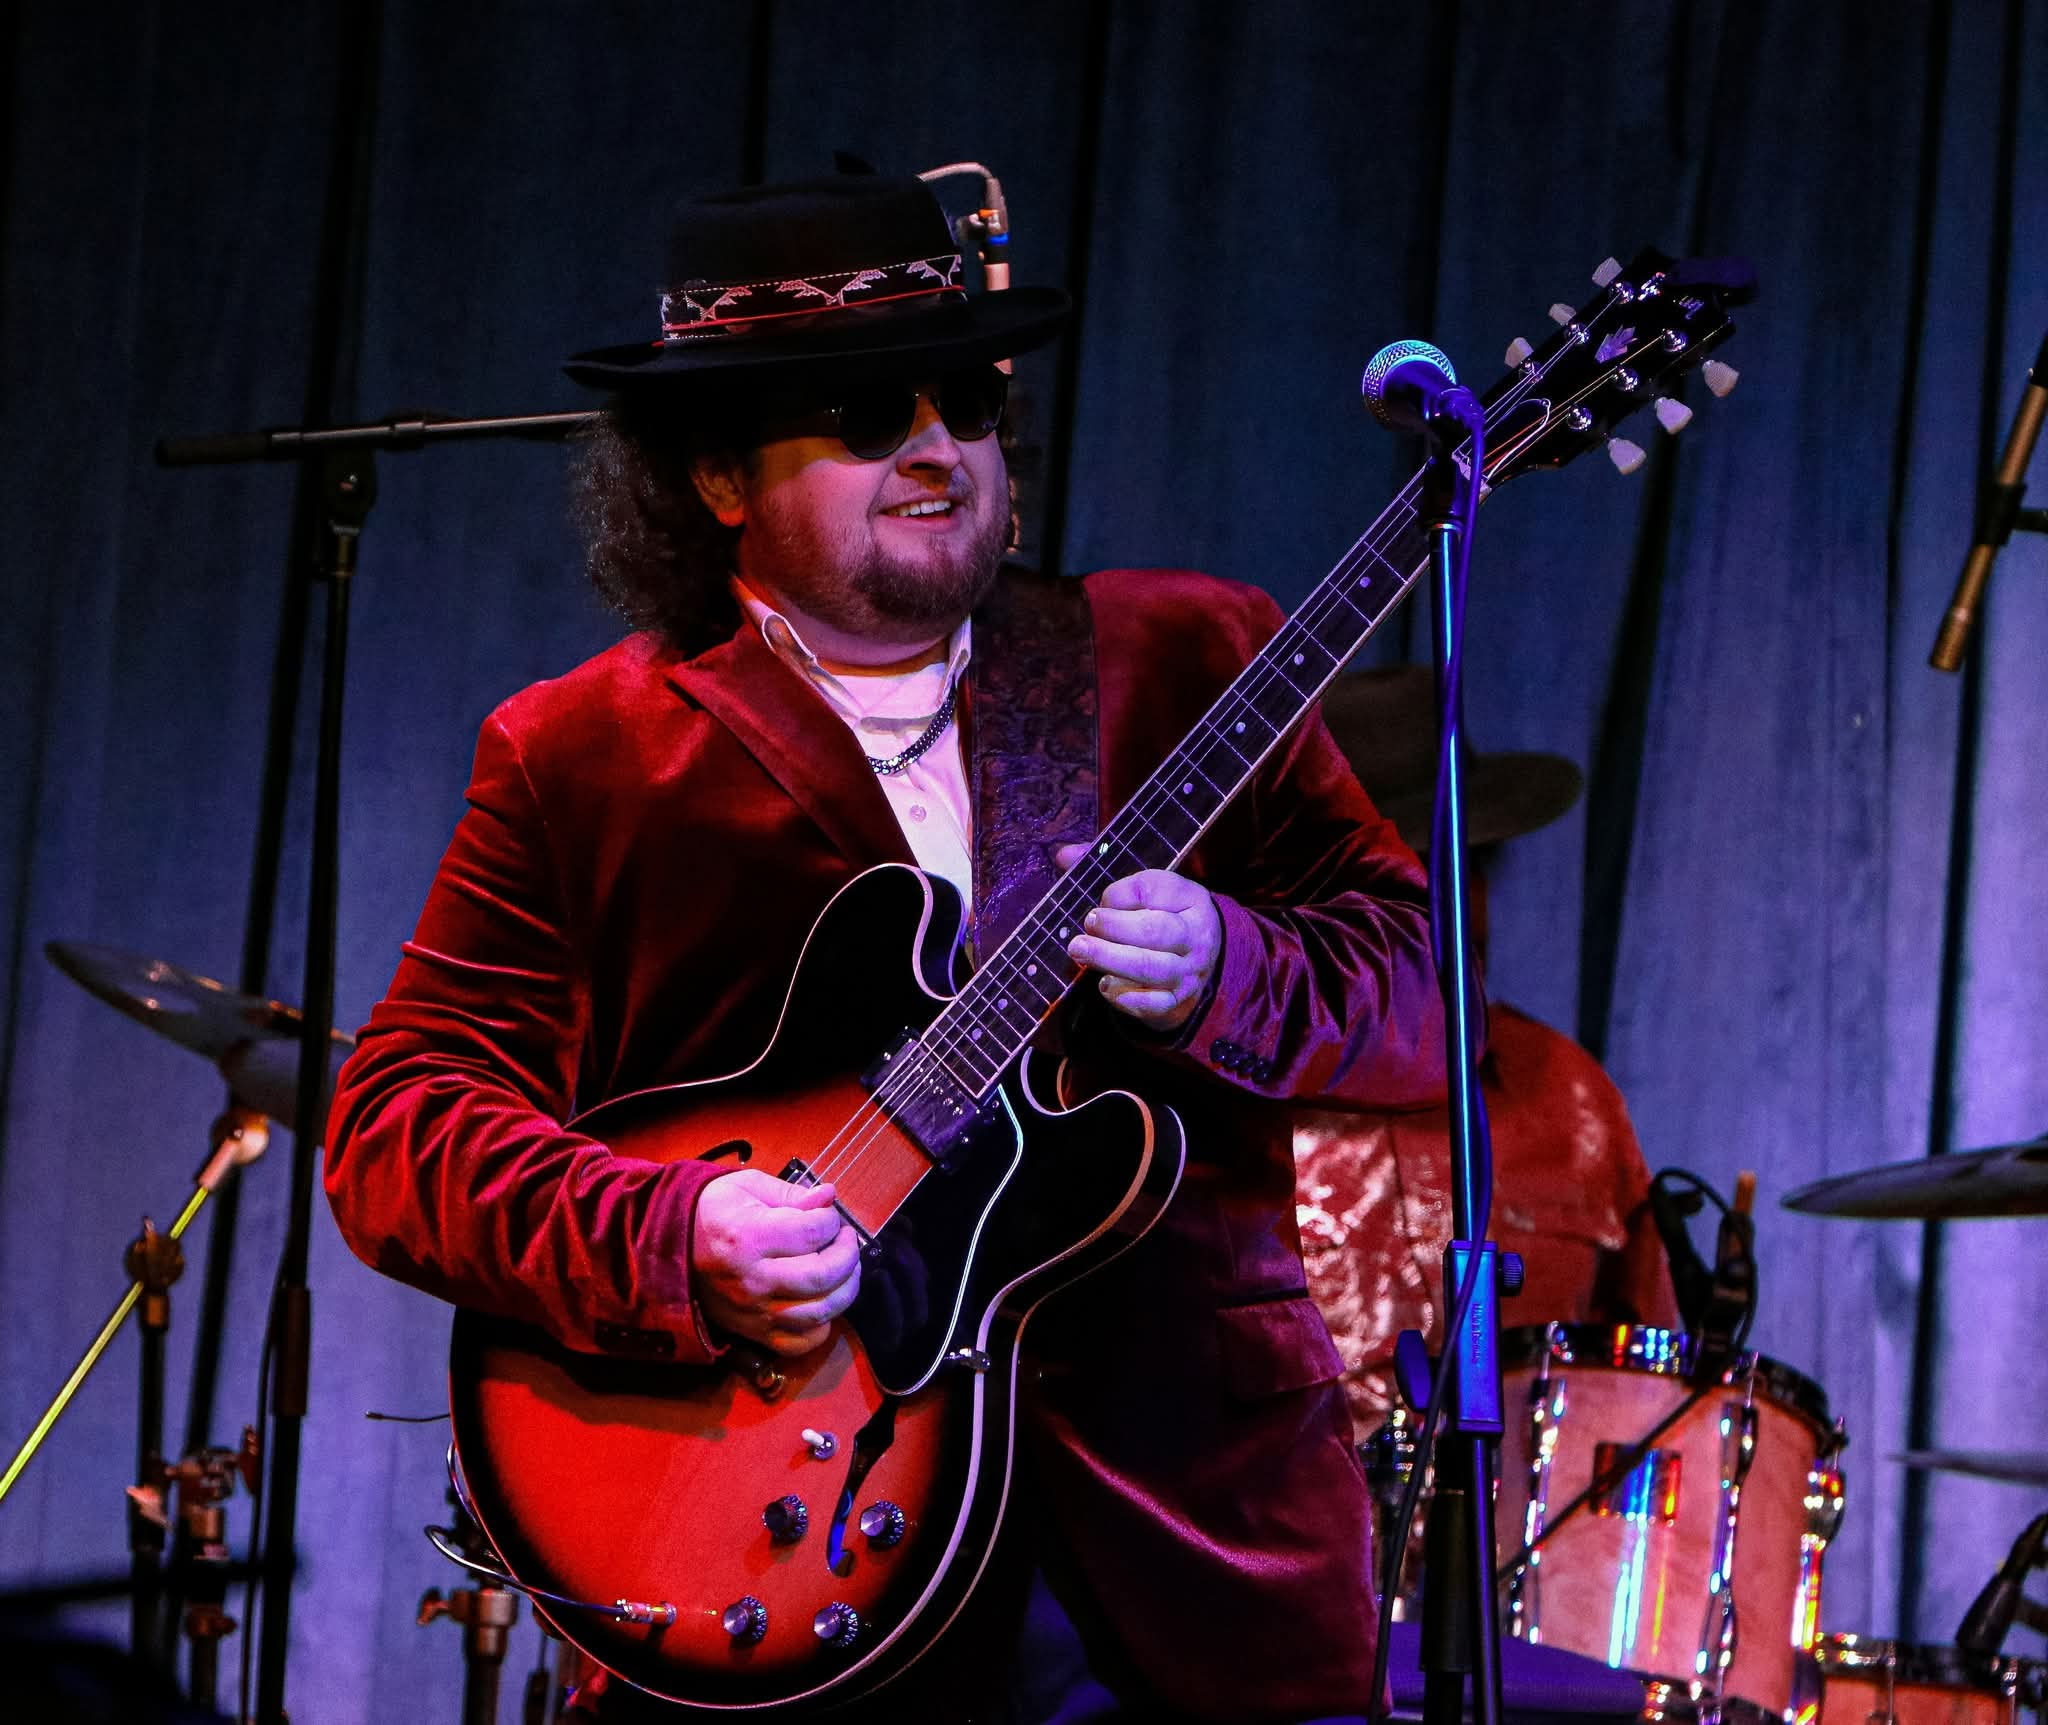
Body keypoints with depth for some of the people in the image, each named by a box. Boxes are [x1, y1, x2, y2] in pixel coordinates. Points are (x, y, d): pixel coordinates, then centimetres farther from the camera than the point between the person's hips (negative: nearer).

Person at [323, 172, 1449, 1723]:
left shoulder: (1192, 660, 9)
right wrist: (670, 1241, -18)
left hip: (1193, 1483, 2)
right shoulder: (580, 758, 4)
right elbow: (396, 1118, -1)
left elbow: (1424, 993, 6)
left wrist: (1223, 969, -15)